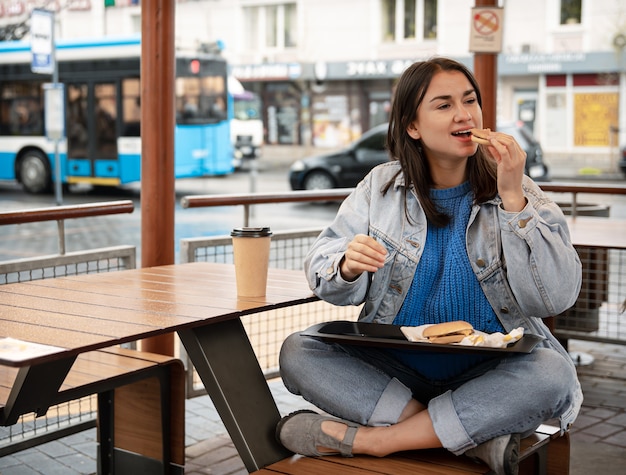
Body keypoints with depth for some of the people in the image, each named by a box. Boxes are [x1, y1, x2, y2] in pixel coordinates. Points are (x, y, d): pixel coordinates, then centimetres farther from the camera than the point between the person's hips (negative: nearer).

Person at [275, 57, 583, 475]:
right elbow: (321, 269, 2)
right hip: (394, 368, 2)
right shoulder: (381, 186, 5)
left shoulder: (520, 193, 0)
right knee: (297, 352, -21)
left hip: (491, 372, -1)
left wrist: (512, 198, -16)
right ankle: (473, 437, -23)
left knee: (552, 373, -32)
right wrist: (349, 267, -23)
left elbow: (557, 297, -11)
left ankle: (369, 438, -23)